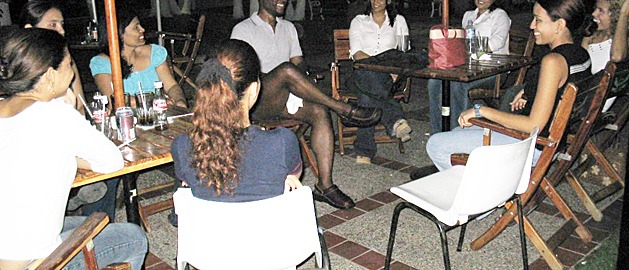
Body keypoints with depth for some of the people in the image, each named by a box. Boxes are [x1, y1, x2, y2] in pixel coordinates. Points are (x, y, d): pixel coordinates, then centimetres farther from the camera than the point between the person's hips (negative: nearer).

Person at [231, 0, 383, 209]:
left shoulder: (288, 27, 22)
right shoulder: (243, 29, 3)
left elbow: (299, 63, 14)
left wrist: (299, 81, -11)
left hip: (285, 98, 5)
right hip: (256, 103, -5)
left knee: (320, 111, -24)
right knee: (286, 69, -34)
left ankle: (324, 185, -25)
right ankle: (345, 110, -28)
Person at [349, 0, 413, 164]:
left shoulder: (398, 21, 21)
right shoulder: (359, 21, 18)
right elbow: (356, 53, 3)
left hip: (387, 75, 1)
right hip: (362, 72, -1)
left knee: (367, 94, -36)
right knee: (367, 77, -41)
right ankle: (396, 120, -55)